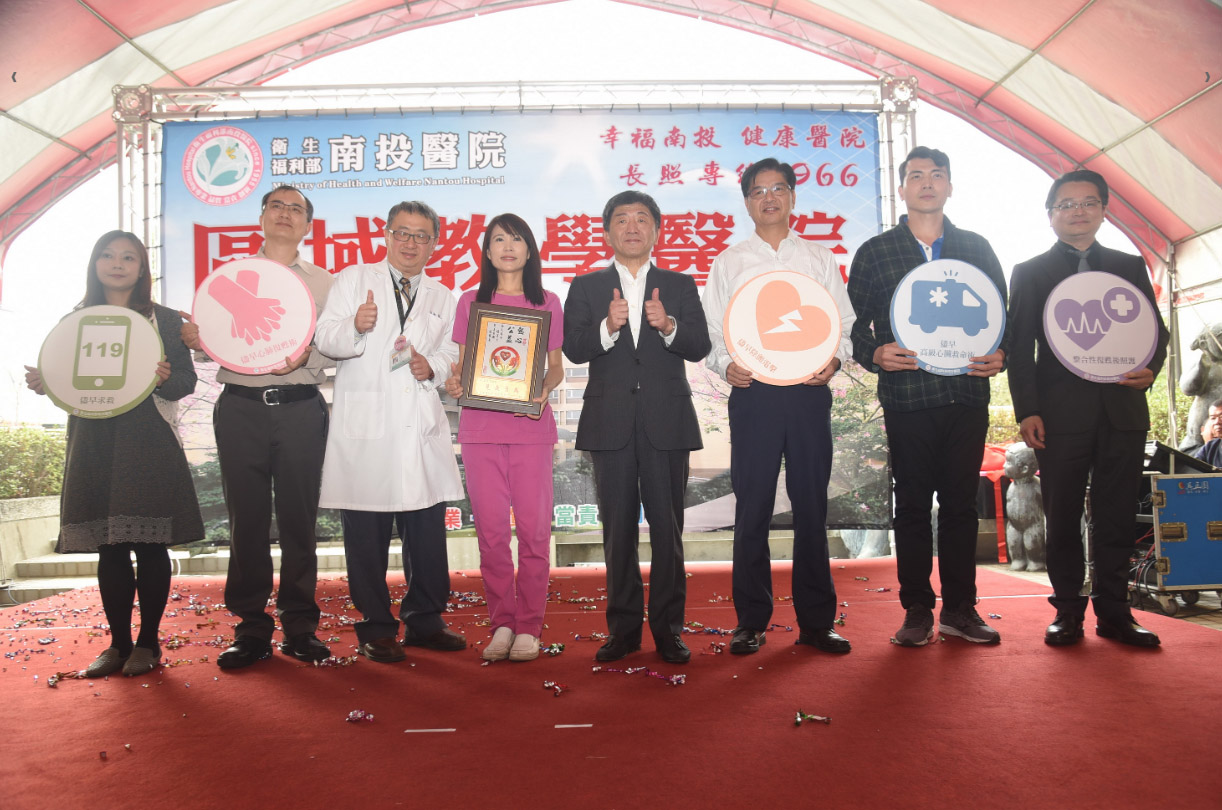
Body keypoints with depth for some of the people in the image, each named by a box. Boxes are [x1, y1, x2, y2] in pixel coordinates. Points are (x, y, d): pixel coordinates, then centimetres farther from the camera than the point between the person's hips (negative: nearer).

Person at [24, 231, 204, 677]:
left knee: (149, 544, -1)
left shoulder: (162, 319, 4)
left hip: (147, 444, -3)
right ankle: (118, 643, 16)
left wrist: (164, 378, -21)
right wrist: (41, 383, -6)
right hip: (94, 445, 3)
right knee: (109, 547, 6)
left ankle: (148, 642, 10)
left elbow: (186, 380, 0)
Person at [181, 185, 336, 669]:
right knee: (247, 520, 1)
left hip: (300, 409, -1)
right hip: (241, 407, 1)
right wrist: (193, 338, -11)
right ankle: (252, 629, 10)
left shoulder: (321, 282, 13)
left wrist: (304, 357, -16)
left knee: (299, 519, 1)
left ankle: (299, 627, 10)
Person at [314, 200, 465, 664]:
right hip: (365, 428, -3)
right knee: (366, 535, 2)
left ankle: (424, 621, 21)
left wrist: (432, 367, -1)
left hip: (422, 429, 3)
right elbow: (325, 339, -2)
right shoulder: (353, 280, 9)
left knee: (428, 530, 6)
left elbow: (451, 353, 21)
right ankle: (376, 629, 14)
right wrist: (355, 327, -23)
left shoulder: (442, 298, 19)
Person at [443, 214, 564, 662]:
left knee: (534, 527, -2)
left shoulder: (547, 302, 9)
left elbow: (556, 366, 11)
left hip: (531, 427, -1)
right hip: (480, 427, 1)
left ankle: (528, 626, 9)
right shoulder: (470, 302, 11)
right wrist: (454, 383, -8)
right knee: (490, 528, 1)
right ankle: (501, 622, 14)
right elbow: (462, 365, 14)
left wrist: (545, 390, -9)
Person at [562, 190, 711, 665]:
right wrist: (608, 327, -20)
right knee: (618, 529, 6)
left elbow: (700, 347, 1)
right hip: (611, 423, 1)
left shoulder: (680, 286, 11)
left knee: (667, 527, 1)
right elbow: (573, 349, -2)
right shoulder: (586, 287, 11)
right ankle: (624, 629, 17)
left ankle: (668, 628, 12)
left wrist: (668, 326, -19)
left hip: (667, 422, 0)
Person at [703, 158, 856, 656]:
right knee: (752, 507, 0)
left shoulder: (820, 259, 15)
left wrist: (834, 360, -10)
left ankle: (816, 621, 13)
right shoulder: (727, 264, 13)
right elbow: (711, 330, 8)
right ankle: (751, 621, 11)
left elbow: (844, 323, 10)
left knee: (811, 506, 3)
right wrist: (725, 365, -11)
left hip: (809, 391, 1)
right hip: (753, 392, 0)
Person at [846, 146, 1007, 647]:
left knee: (961, 503, 6)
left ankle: (960, 608, 16)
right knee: (913, 506, 2)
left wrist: (1000, 353, -5)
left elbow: (1003, 314, 14)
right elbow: (854, 322, 6)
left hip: (967, 395, 2)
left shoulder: (977, 248, 14)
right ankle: (917, 610, 12)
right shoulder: (874, 253, 8)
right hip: (907, 395, -2)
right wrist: (874, 353, -12)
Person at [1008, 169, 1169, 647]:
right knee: (1063, 516, 2)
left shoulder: (1130, 267, 16)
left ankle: (1113, 611, 14)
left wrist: (1151, 368, -7)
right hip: (1061, 412, -2)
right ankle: (1068, 611, 11)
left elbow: (1157, 330, 15)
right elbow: (1020, 347, 2)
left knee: (1116, 516, 5)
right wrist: (1026, 411, -7)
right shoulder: (1029, 273, 8)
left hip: (1123, 410, 2)